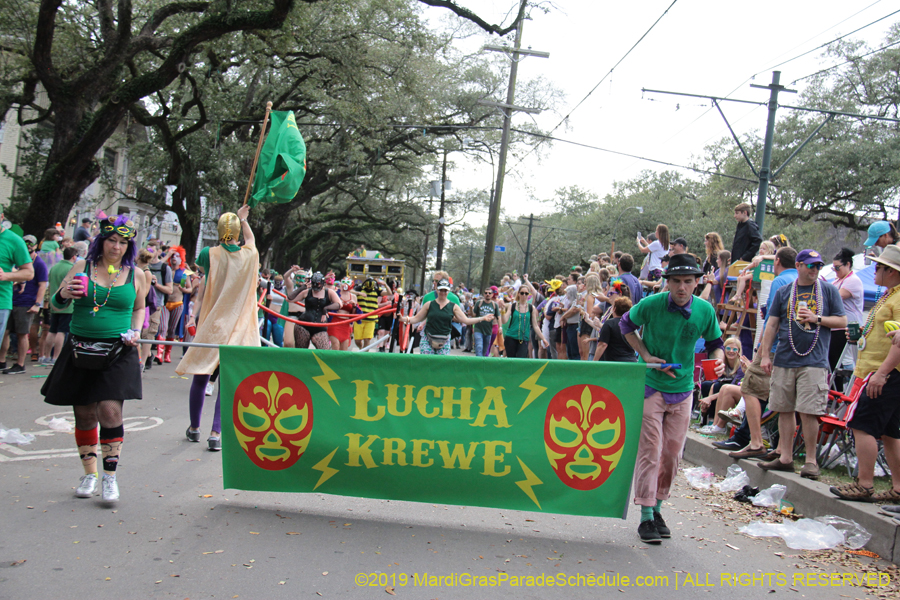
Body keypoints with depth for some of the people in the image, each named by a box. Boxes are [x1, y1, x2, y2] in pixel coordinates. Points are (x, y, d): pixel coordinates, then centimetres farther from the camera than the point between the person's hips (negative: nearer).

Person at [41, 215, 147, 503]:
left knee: (110, 411, -13)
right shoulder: (82, 267, 5)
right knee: (84, 414, 7)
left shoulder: (135, 275, 6)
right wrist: (63, 294, -14)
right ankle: (89, 473, 23)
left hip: (117, 353, -1)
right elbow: (56, 303, 8)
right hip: (81, 350, 1)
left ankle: (110, 476, -2)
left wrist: (136, 331, 3)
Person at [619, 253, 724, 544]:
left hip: (682, 389, 3)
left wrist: (718, 360, -15)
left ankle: (657, 508, 27)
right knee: (649, 450, -6)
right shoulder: (651, 304, -14)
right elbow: (626, 324, 3)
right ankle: (646, 517, 2)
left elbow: (714, 343, 8)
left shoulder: (705, 310, -6)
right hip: (650, 386, -3)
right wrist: (645, 355, -9)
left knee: (672, 454, 10)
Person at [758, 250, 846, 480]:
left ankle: (811, 460, 4)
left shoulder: (829, 290, 7)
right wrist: (765, 355, 5)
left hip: (814, 361, -3)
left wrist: (816, 318, -9)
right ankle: (785, 458, 14)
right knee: (785, 409, 6)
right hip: (784, 360, 3)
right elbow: (772, 325, 11)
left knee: (809, 412, -7)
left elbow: (842, 321, 6)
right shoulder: (784, 292, 11)